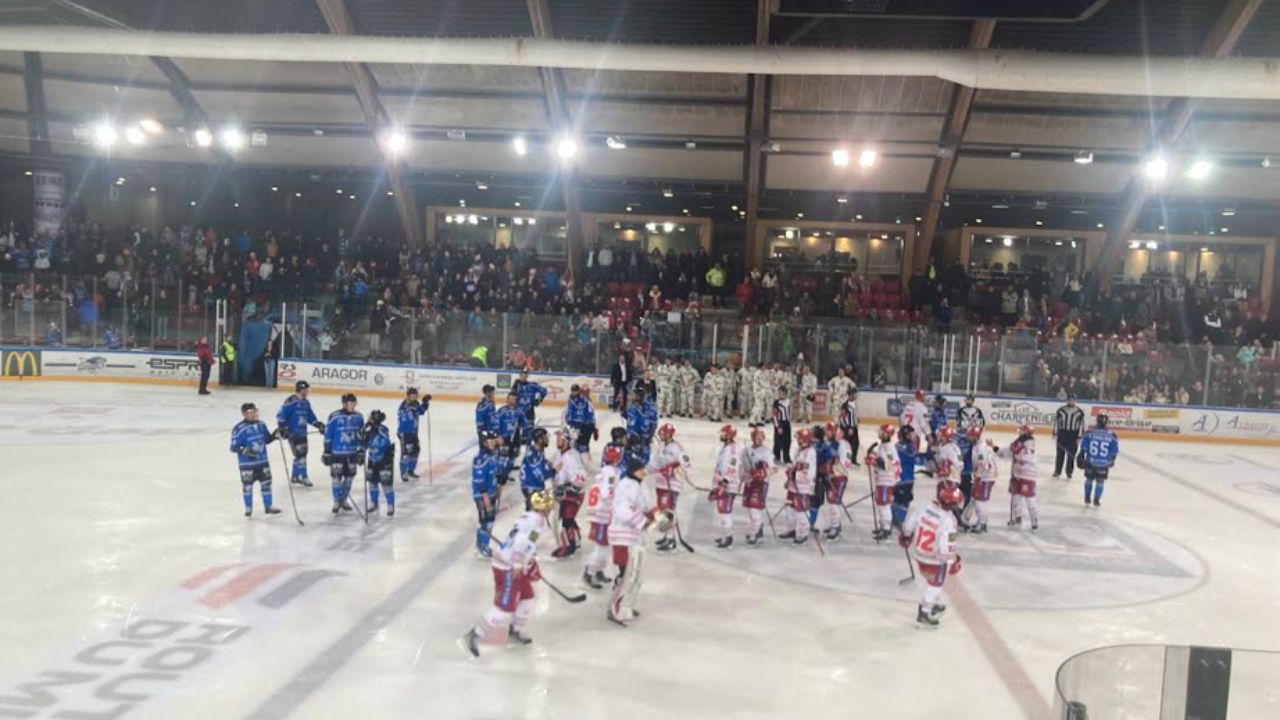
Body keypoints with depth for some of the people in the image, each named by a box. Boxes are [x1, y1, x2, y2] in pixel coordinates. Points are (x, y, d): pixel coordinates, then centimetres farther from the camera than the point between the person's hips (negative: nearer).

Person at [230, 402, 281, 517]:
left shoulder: (261, 425, 4)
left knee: (266, 483, 11)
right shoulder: (239, 429, -17)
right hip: (247, 464, -5)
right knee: (247, 486, 7)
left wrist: (274, 435, -4)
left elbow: (267, 439, 15)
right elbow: (234, 447, -16)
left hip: (263, 461, 5)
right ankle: (248, 508, 26)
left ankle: (268, 506, 24)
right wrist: (244, 450, -33)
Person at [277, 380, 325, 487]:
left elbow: (310, 417, 20)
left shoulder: (306, 403, 11)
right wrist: (282, 428, -20)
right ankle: (304, 477, -2)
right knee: (300, 454, -10)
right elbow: (281, 415, -16)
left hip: (302, 433, 9)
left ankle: (295, 476, 28)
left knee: (302, 454, 14)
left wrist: (319, 425, 11)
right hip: (292, 433, -9)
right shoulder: (291, 401, -15)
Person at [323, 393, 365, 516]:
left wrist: (361, 451, 8)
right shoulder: (335, 417, -14)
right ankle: (337, 501, 15)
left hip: (352, 453, 4)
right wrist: (327, 452, -7)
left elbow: (362, 436, 8)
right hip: (337, 453, -4)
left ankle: (344, 500, 25)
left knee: (349, 477, 10)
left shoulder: (358, 417, 0)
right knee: (337, 477, 0)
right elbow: (328, 435, -9)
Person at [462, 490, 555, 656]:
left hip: (512, 565, 10)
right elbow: (522, 541, -28)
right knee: (505, 608, -9)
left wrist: (529, 562, 30)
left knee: (527, 597, 22)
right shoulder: (537, 519, -15)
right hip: (508, 568, -10)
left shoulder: (529, 517, 15)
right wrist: (518, 565, -24)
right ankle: (475, 636, -4)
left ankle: (515, 631, 35)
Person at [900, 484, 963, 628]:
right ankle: (924, 614, 28)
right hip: (936, 560, -6)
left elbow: (908, 526, -1)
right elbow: (946, 547, -28)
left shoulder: (922, 508, -14)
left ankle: (937, 604, 50)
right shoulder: (948, 520, -30)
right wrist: (953, 561, -10)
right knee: (934, 585, 18)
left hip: (919, 554, 6)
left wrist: (906, 536, 20)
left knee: (929, 580, 29)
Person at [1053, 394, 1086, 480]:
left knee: (1071, 454, 3)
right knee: (1060, 453, 6)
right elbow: (1056, 421, 4)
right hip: (1062, 433, 1)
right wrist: (1055, 434, 1)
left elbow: (1081, 424, -1)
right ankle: (1057, 471, 17)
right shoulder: (1061, 410, 0)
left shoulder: (1079, 412, -3)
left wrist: (1079, 437, -4)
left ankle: (1069, 473, 14)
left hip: (1073, 435, -1)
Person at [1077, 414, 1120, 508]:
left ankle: (1087, 499, 22)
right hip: (1104, 463, -1)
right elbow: (1115, 450, 1)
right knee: (1100, 481, 12)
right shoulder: (1111, 435, -4)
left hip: (1090, 461, 1)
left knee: (1089, 479, 18)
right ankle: (1096, 501, 13)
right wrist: (1112, 460, 16)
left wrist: (1081, 456, 5)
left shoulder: (1090, 432, -6)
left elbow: (1083, 446, -5)